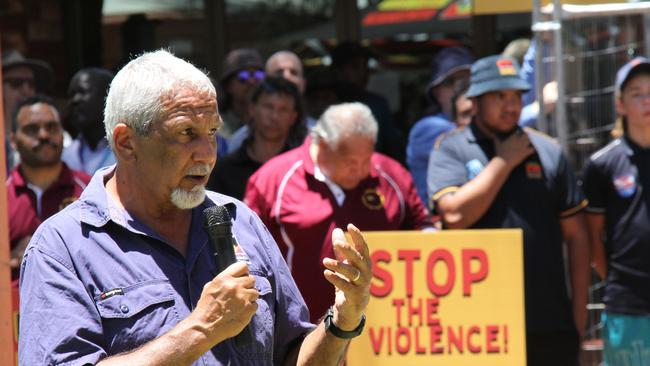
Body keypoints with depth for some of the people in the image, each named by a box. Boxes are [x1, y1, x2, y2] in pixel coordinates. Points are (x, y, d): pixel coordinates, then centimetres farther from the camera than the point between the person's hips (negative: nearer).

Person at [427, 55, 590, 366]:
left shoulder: (548, 151, 10)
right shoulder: (451, 150, 2)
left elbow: (576, 234, 12)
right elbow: (455, 214, -15)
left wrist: (579, 306, 7)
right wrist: (504, 160, -7)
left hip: (551, 320, 3)